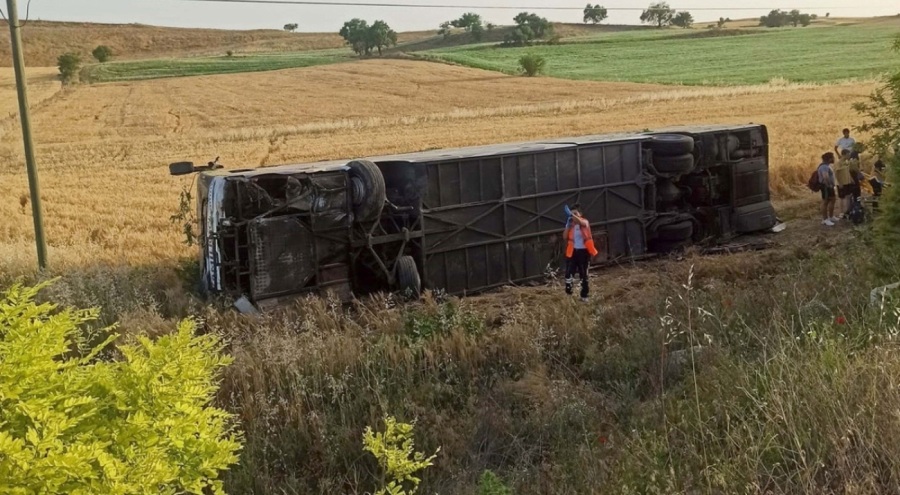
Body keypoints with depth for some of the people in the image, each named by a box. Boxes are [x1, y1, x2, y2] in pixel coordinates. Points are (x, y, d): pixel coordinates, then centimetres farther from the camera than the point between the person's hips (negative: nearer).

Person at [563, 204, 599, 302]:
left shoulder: (585, 222, -7)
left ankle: (584, 295, 17)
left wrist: (574, 215, -48)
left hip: (583, 251, -2)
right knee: (569, 271, -11)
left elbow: (583, 223, -33)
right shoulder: (570, 224, 3)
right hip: (572, 251, 2)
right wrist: (568, 226, -13)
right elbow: (565, 237, -1)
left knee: (584, 274, 7)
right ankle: (568, 292, 4)